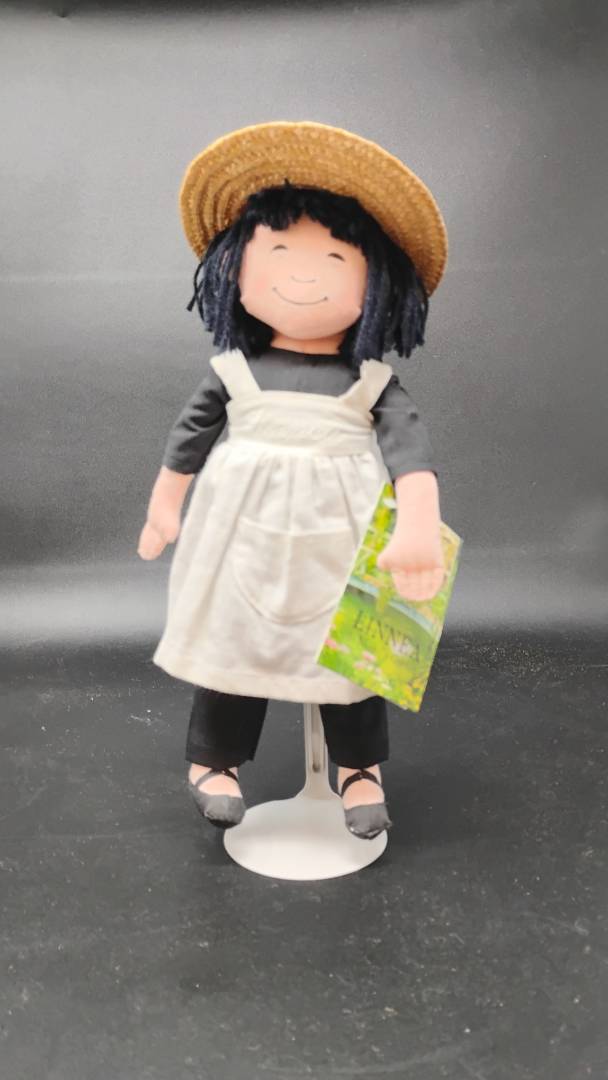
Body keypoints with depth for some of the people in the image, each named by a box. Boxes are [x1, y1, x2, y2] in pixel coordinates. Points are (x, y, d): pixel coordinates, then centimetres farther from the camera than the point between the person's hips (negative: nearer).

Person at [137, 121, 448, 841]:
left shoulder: (373, 384, -3)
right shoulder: (234, 371, 1)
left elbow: (411, 450, -10)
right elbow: (189, 435, 11)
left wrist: (419, 527, -22)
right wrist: (163, 507, 17)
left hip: (344, 544, 0)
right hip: (246, 539, 1)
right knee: (231, 645, 9)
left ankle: (359, 769, 30)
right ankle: (213, 762, 29)